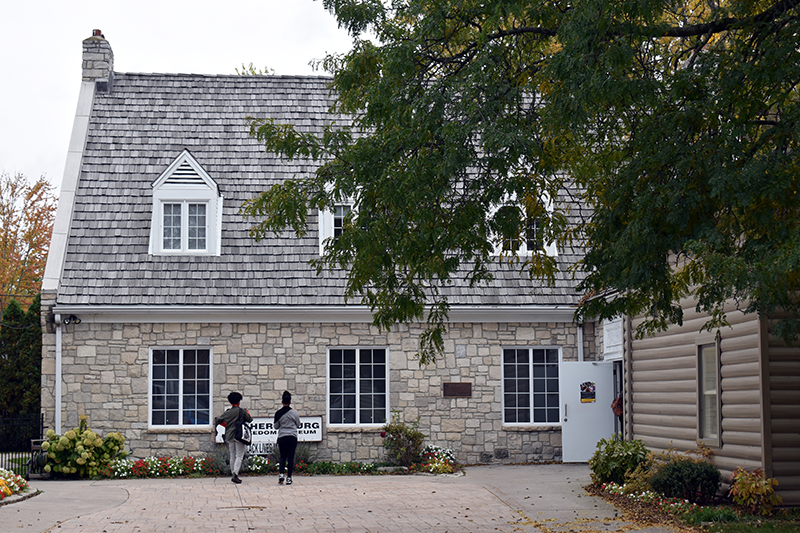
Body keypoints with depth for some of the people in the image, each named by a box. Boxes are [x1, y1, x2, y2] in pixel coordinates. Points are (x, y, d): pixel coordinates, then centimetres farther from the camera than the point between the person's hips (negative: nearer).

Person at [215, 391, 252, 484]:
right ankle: (235, 475, -20)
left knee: (232, 456, 12)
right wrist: (247, 412, 22)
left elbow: (218, 420, 12)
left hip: (229, 436, 5)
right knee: (239, 456, -6)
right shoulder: (241, 411, -6)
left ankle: (234, 475, 14)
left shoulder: (227, 412, 6)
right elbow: (250, 420, 4)